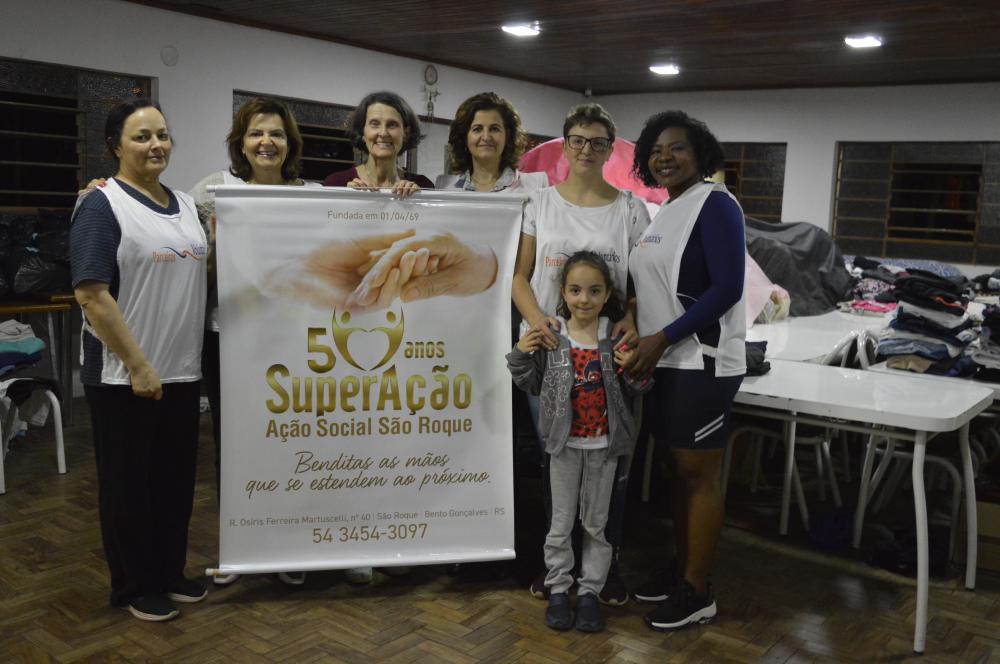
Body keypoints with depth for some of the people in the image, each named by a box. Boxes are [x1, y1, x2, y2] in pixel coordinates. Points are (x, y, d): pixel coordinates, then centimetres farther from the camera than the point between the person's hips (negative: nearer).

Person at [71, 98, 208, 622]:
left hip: (182, 371, 7)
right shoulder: (102, 205, -10)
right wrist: (138, 365, -19)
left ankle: (171, 573, 31)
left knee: (176, 478, 15)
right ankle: (133, 587, 22)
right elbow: (91, 294, -17)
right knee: (129, 482, 7)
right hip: (124, 375, -6)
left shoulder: (185, 204, 11)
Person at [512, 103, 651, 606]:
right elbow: (520, 275, 7)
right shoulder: (541, 202, 6)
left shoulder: (630, 209, 4)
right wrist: (535, 316, -12)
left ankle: (608, 561, 20)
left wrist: (632, 318, -15)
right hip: (548, 346, 1)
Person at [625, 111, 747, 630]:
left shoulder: (715, 205, -10)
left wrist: (663, 337, -19)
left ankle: (697, 592, 11)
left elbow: (727, 289, -17)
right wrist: (632, 330, 6)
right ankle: (681, 569, 28)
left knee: (698, 473, 0)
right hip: (663, 361, 8)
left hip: (702, 362, -8)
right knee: (677, 469, 14)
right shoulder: (659, 211, 14)